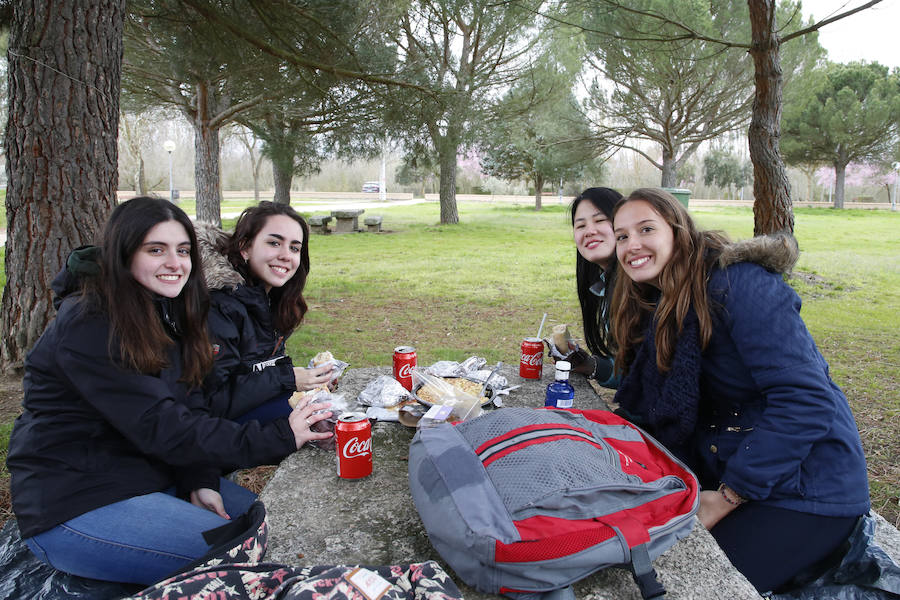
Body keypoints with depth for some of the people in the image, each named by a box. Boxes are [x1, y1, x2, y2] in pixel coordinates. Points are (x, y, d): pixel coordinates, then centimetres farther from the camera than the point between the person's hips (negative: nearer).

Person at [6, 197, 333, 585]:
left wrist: (200, 481, -13)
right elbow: (160, 427, -28)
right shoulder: (88, 325, -23)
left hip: (150, 474, 8)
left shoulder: (166, 311, 5)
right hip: (74, 503, -8)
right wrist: (279, 438, -29)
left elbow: (188, 404, 2)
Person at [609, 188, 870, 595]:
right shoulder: (662, 304, 7)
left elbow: (806, 401, -25)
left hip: (803, 487, -7)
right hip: (730, 470, 8)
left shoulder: (739, 283, -20)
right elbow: (649, 407, 8)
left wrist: (726, 498, -23)